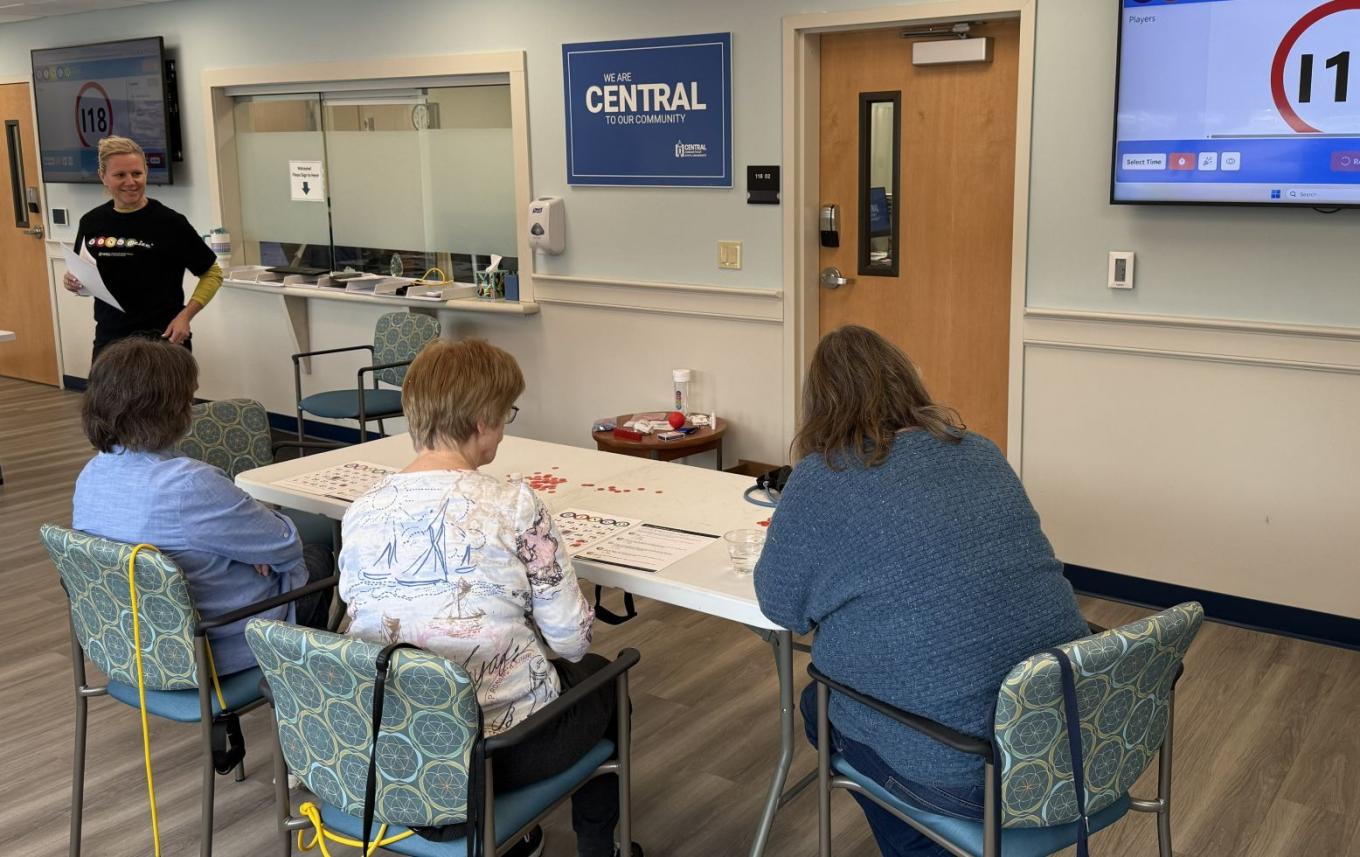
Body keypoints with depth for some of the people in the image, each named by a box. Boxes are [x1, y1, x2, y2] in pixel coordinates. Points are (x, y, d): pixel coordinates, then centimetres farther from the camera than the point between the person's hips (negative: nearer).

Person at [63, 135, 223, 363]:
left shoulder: (170, 222, -8)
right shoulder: (92, 223, 5)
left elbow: (212, 274, 0)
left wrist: (185, 316, -11)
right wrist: (73, 281, -3)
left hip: (163, 341, -4)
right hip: (109, 340, 4)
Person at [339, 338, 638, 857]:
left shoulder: (360, 515, -6)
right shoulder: (514, 507, -20)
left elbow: (364, 624, 6)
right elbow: (572, 640, -14)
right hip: (502, 748, -5)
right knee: (598, 674, 27)